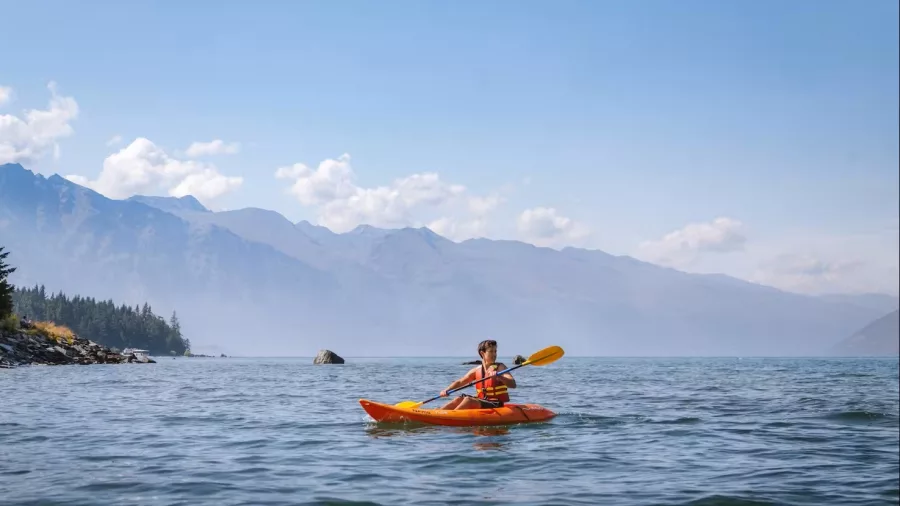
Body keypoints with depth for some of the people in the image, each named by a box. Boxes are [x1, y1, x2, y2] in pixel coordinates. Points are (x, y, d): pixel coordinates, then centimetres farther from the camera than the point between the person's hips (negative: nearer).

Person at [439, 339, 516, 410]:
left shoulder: (500, 367, -3)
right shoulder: (476, 370, 9)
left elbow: (513, 384, -16)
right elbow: (460, 382, 13)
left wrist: (499, 377, -35)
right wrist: (447, 390, -5)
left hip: (497, 405, -5)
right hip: (481, 403, 5)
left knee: (468, 400, -25)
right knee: (459, 399, -13)